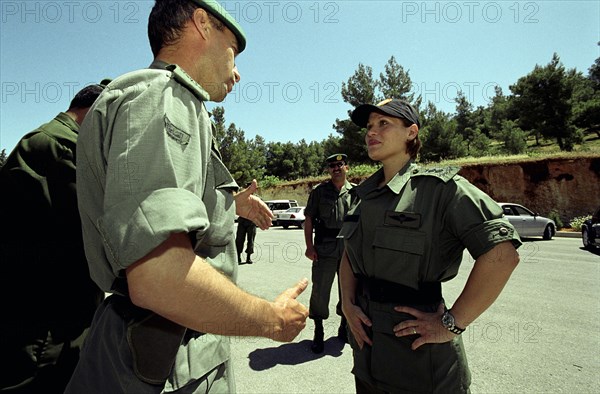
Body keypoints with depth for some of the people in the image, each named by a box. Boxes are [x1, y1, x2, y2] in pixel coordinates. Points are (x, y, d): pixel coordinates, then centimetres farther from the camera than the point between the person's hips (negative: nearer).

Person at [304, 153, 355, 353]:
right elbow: (309, 219, 2)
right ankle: (318, 332, 16)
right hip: (324, 248, -2)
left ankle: (345, 328, 33)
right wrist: (309, 246, -7)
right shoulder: (319, 191, 4)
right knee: (320, 289, 0)